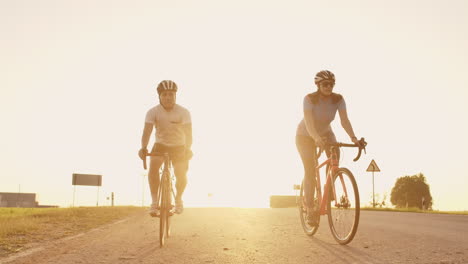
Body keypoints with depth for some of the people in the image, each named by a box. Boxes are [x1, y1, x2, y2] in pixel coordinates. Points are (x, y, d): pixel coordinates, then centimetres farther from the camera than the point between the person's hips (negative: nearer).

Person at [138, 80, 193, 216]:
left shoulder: (184, 112, -18)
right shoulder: (153, 112, -17)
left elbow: (188, 133, -27)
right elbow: (147, 131, -28)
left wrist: (188, 149, -45)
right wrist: (143, 148, -46)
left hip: (179, 147, 0)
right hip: (160, 145, 0)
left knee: (181, 175, -15)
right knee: (153, 166, -28)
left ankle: (178, 199, 16)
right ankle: (154, 201, -18)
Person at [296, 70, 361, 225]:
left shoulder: (338, 99, -20)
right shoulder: (309, 99, -29)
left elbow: (344, 120, -30)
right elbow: (309, 122, -41)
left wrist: (353, 137, -47)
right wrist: (316, 138, -59)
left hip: (325, 133, 3)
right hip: (305, 136, -3)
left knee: (335, 155, -26)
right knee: (310, 171, -12)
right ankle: (310, 209, -2)